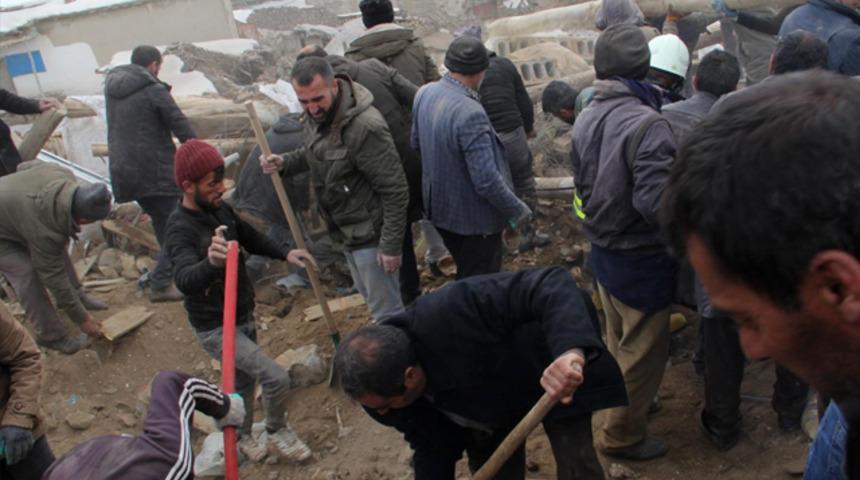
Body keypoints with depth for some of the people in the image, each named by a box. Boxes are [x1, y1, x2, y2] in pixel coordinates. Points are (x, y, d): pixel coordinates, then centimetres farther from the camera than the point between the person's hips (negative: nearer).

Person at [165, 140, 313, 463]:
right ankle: (277, 433, 15)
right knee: (277, 378, -13)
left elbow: (249, 238, 15)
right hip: (215, 328, -7)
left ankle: (243, 437, 49)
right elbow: (184, 280, -46)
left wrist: (285, 255, 6)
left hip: (244, 315, 7)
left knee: (244, 381, 24)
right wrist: (210, 261, -66)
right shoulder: (181, 228, -27)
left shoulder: (220, 209, -5)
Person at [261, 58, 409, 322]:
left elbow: (395, 190, -25)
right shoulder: (316, 115, -4)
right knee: (368, 293, 26)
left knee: (385, 309, 4)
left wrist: (391, 245, -22)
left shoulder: (365, 126, -30)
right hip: (345, 229, 9)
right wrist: (285, 162, -4)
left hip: (369, 231, -9)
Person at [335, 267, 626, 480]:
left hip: (556, 371, -5)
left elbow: (551, 286, -50)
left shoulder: (453, 313, -45)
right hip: (492, 395, 5)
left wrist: (571, 350, -66)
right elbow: (432, 446, -6)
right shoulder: (384, 381, -22)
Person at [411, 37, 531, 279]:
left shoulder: (424, 94, -7)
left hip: (439, 209, 8)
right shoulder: (470, 114, -31)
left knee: (466, 277, 27)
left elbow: (416, 143, 8)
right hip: (475, 218, -8)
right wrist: (518, 210, -13)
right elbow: (487, 181, -29)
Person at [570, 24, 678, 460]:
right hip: (641, 259, -8)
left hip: (602, 250, 8)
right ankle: (622, 435, 25)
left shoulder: (586, 119, -3)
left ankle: (626, 404, 47)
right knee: (645, 350, 10)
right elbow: (657, 203, -30)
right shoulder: (646, 124, -27)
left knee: (619, 340, 26)